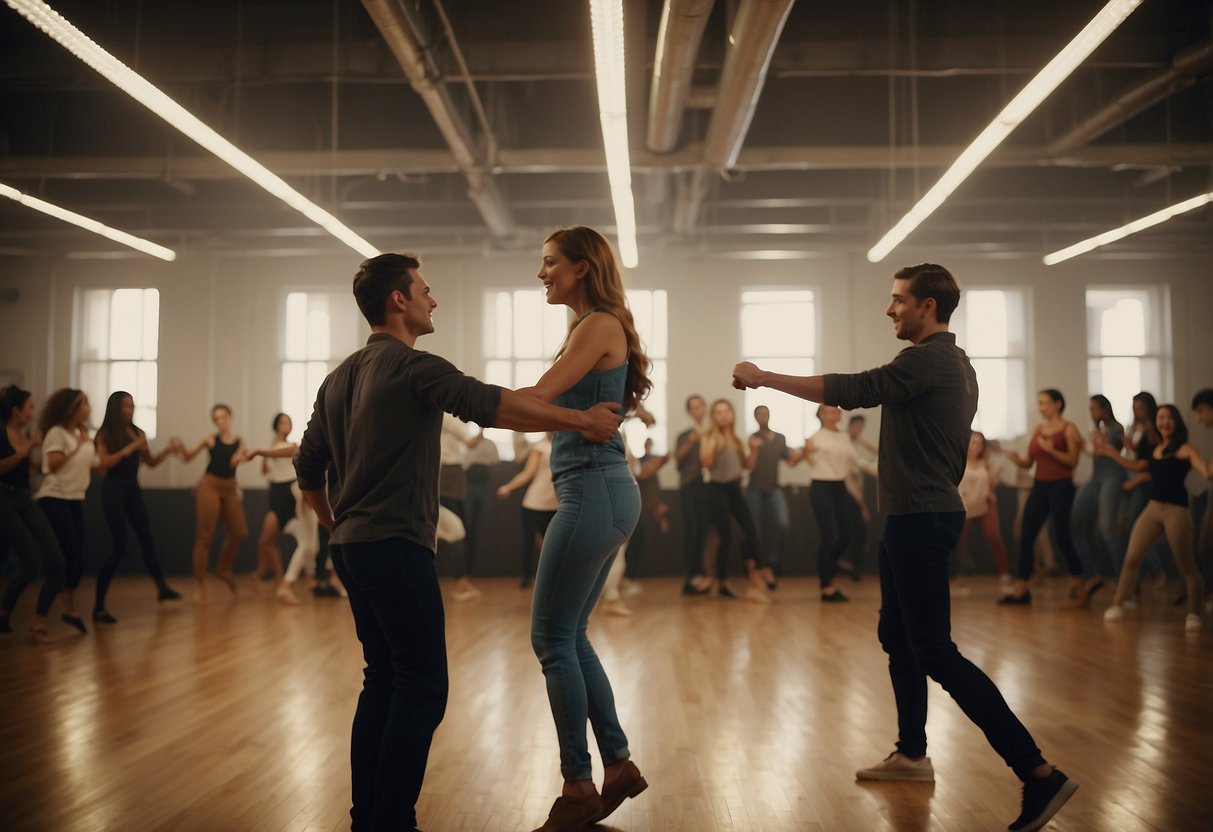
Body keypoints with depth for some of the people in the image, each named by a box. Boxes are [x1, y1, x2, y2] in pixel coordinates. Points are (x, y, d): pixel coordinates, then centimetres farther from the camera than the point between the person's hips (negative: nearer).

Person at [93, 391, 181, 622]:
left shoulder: (138, 433, 8)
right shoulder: (105, 434, -5)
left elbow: (151, 462, 12)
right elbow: (105, 463, -17)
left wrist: (168, 450, -3)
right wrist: (129, 448, -21)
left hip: (134, 489, 5)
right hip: (113, 490, -5)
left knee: (147, 540, 9)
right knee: (119, 546, -10)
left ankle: (162, 587, 25)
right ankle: (99, 605, -3)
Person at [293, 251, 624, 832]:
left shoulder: (340, 377, 15)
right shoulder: (413, 367, -11)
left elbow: (308, 467, 18)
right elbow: (492, 406, -22)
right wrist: (582, 420, -17)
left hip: (353, 546, 9)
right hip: (396, 546, -9)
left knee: (385, 679, 15)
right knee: (421, 686, -4)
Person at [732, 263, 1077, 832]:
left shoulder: (927, 362, -17)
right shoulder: (955, 364, 15)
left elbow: (850, 391, -24)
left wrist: (762, 377, -19)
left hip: (920, 521, -10)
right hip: (918, 515, 10)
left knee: (935, 652, -10)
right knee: (897, 637, 18)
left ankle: (1038, 773, -10)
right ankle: (912, 754, 31)